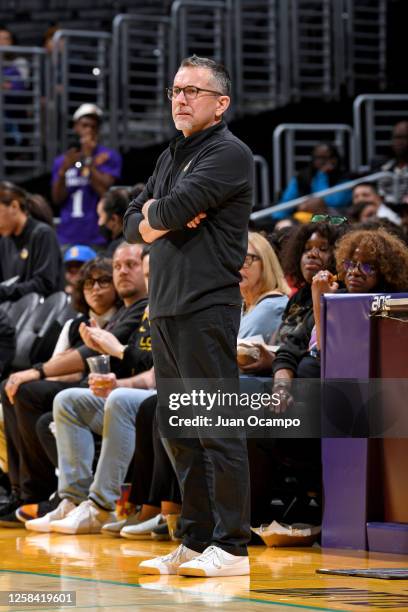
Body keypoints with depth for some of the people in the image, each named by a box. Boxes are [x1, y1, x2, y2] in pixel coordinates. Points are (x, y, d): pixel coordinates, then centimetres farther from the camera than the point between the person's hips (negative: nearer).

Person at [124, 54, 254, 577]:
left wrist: (158, 212, 4)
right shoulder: (171, 157, 21)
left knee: (216, 428, -9)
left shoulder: (229, 154, -6)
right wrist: (167, 220, -4)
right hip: (164, 309, 9)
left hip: (206, 309, -9)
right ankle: (195, 541, 17)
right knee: (177, 429, 11)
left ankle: (231, 547, -8)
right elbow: (135, 224, 16)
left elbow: (172, 208, -17)